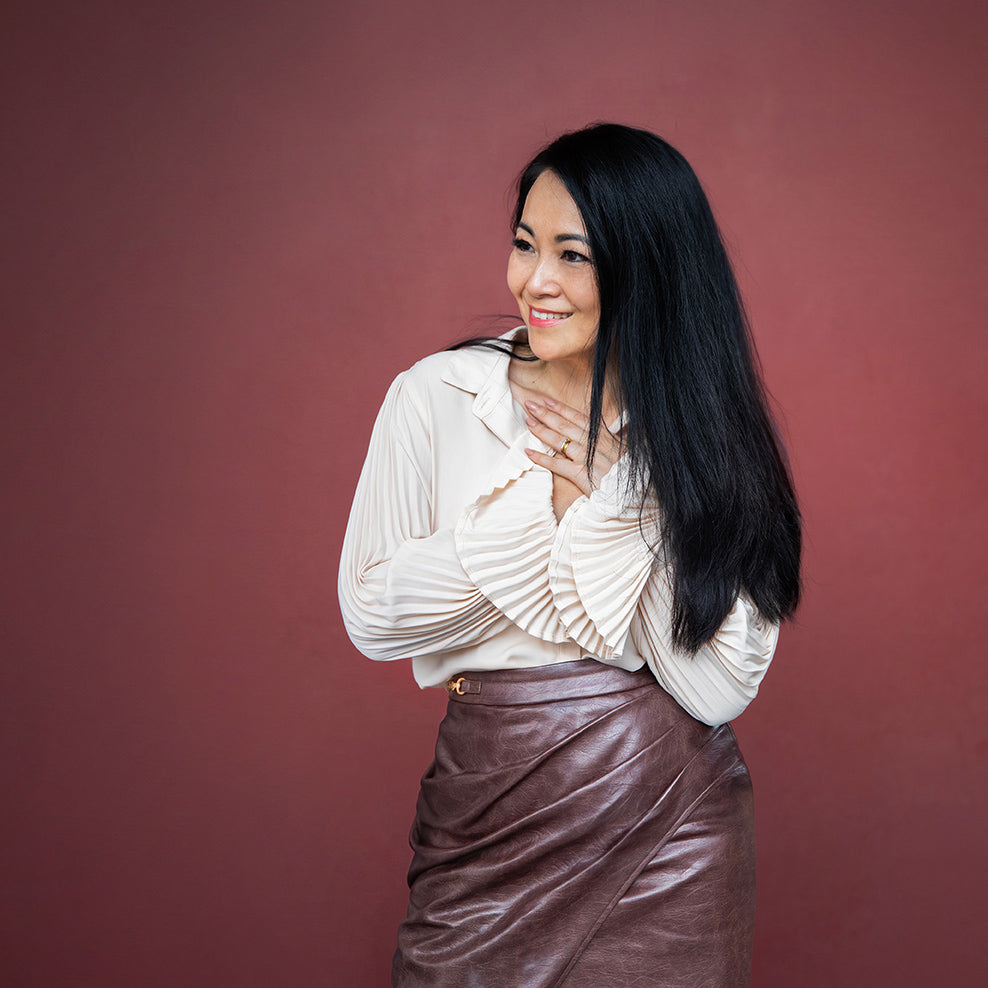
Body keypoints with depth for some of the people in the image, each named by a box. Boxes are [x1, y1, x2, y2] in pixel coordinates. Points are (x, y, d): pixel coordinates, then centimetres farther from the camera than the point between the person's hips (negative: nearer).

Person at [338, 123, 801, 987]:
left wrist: (620, 499, -16)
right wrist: (548, 499, -13)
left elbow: (718, 688, -10)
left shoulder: (702, 429, -3)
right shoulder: (439, 395, -3)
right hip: (487, 807, 0)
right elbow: (370, 613, -8)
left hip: (667, 820, 0)